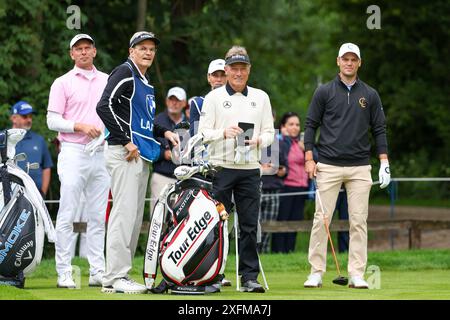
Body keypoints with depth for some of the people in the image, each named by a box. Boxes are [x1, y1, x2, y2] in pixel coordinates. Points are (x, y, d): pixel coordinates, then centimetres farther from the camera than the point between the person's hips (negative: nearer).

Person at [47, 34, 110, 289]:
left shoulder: (108, 81, 15)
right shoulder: (63, 83, 2)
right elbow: (53, 120, -3)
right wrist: (80, 126, -16)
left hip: (102, 153, 4)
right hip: (74, 153, -4)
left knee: (98, 216, 6)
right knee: (67, 215, -6)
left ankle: (98, 272, 8)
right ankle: (64, 273, -5)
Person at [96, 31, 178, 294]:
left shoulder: (146, 84, 22)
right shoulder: (125, 73, -6)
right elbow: (104, 106, -19)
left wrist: (163, 132, 10)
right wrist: (126, 141, -20)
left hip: (142, 156, 10)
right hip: (125, 154, -10)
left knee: (135, 217, 10)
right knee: (124, 212, -14)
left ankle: (121, 275, 13)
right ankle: (115, 277, -15)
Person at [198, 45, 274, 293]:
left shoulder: (260, 98, 13)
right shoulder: (214, 97, 5)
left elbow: (269, 132, 12)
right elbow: (203, 133, 0)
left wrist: (258, 140, -9)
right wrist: (224, 133, -18)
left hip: (250, 169, 2)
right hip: (221, 168, -2)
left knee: (249, 225, 0)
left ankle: (250, 277, 3)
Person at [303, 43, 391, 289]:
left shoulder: (370, 95, 9)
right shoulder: (324, 92, 5)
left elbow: (379, 129, 11)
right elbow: (311, 125, 5)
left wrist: (384, 162, 2)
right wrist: (309, 158, -4)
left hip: (359, 168, 1)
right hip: (328, 166, -1)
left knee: (359, 221, -1)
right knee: (321, 219, -3)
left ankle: (357, 274, 2)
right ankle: (316, 272, 2)